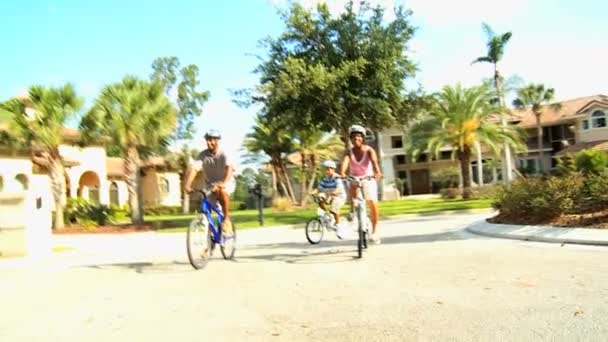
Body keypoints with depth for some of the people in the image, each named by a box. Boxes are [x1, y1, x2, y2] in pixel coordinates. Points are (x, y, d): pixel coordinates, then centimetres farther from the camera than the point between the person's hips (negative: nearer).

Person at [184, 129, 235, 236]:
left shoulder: (223, 155, -19)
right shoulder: (203, 155, -13)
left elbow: (229, 168, -37)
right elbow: (194, 168, -25)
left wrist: (224, 183, -55)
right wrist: (187, 185, -41)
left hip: (226, 183, -3)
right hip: (210, 184, 4)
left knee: (222, 191, -36)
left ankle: (227, 219, -22)